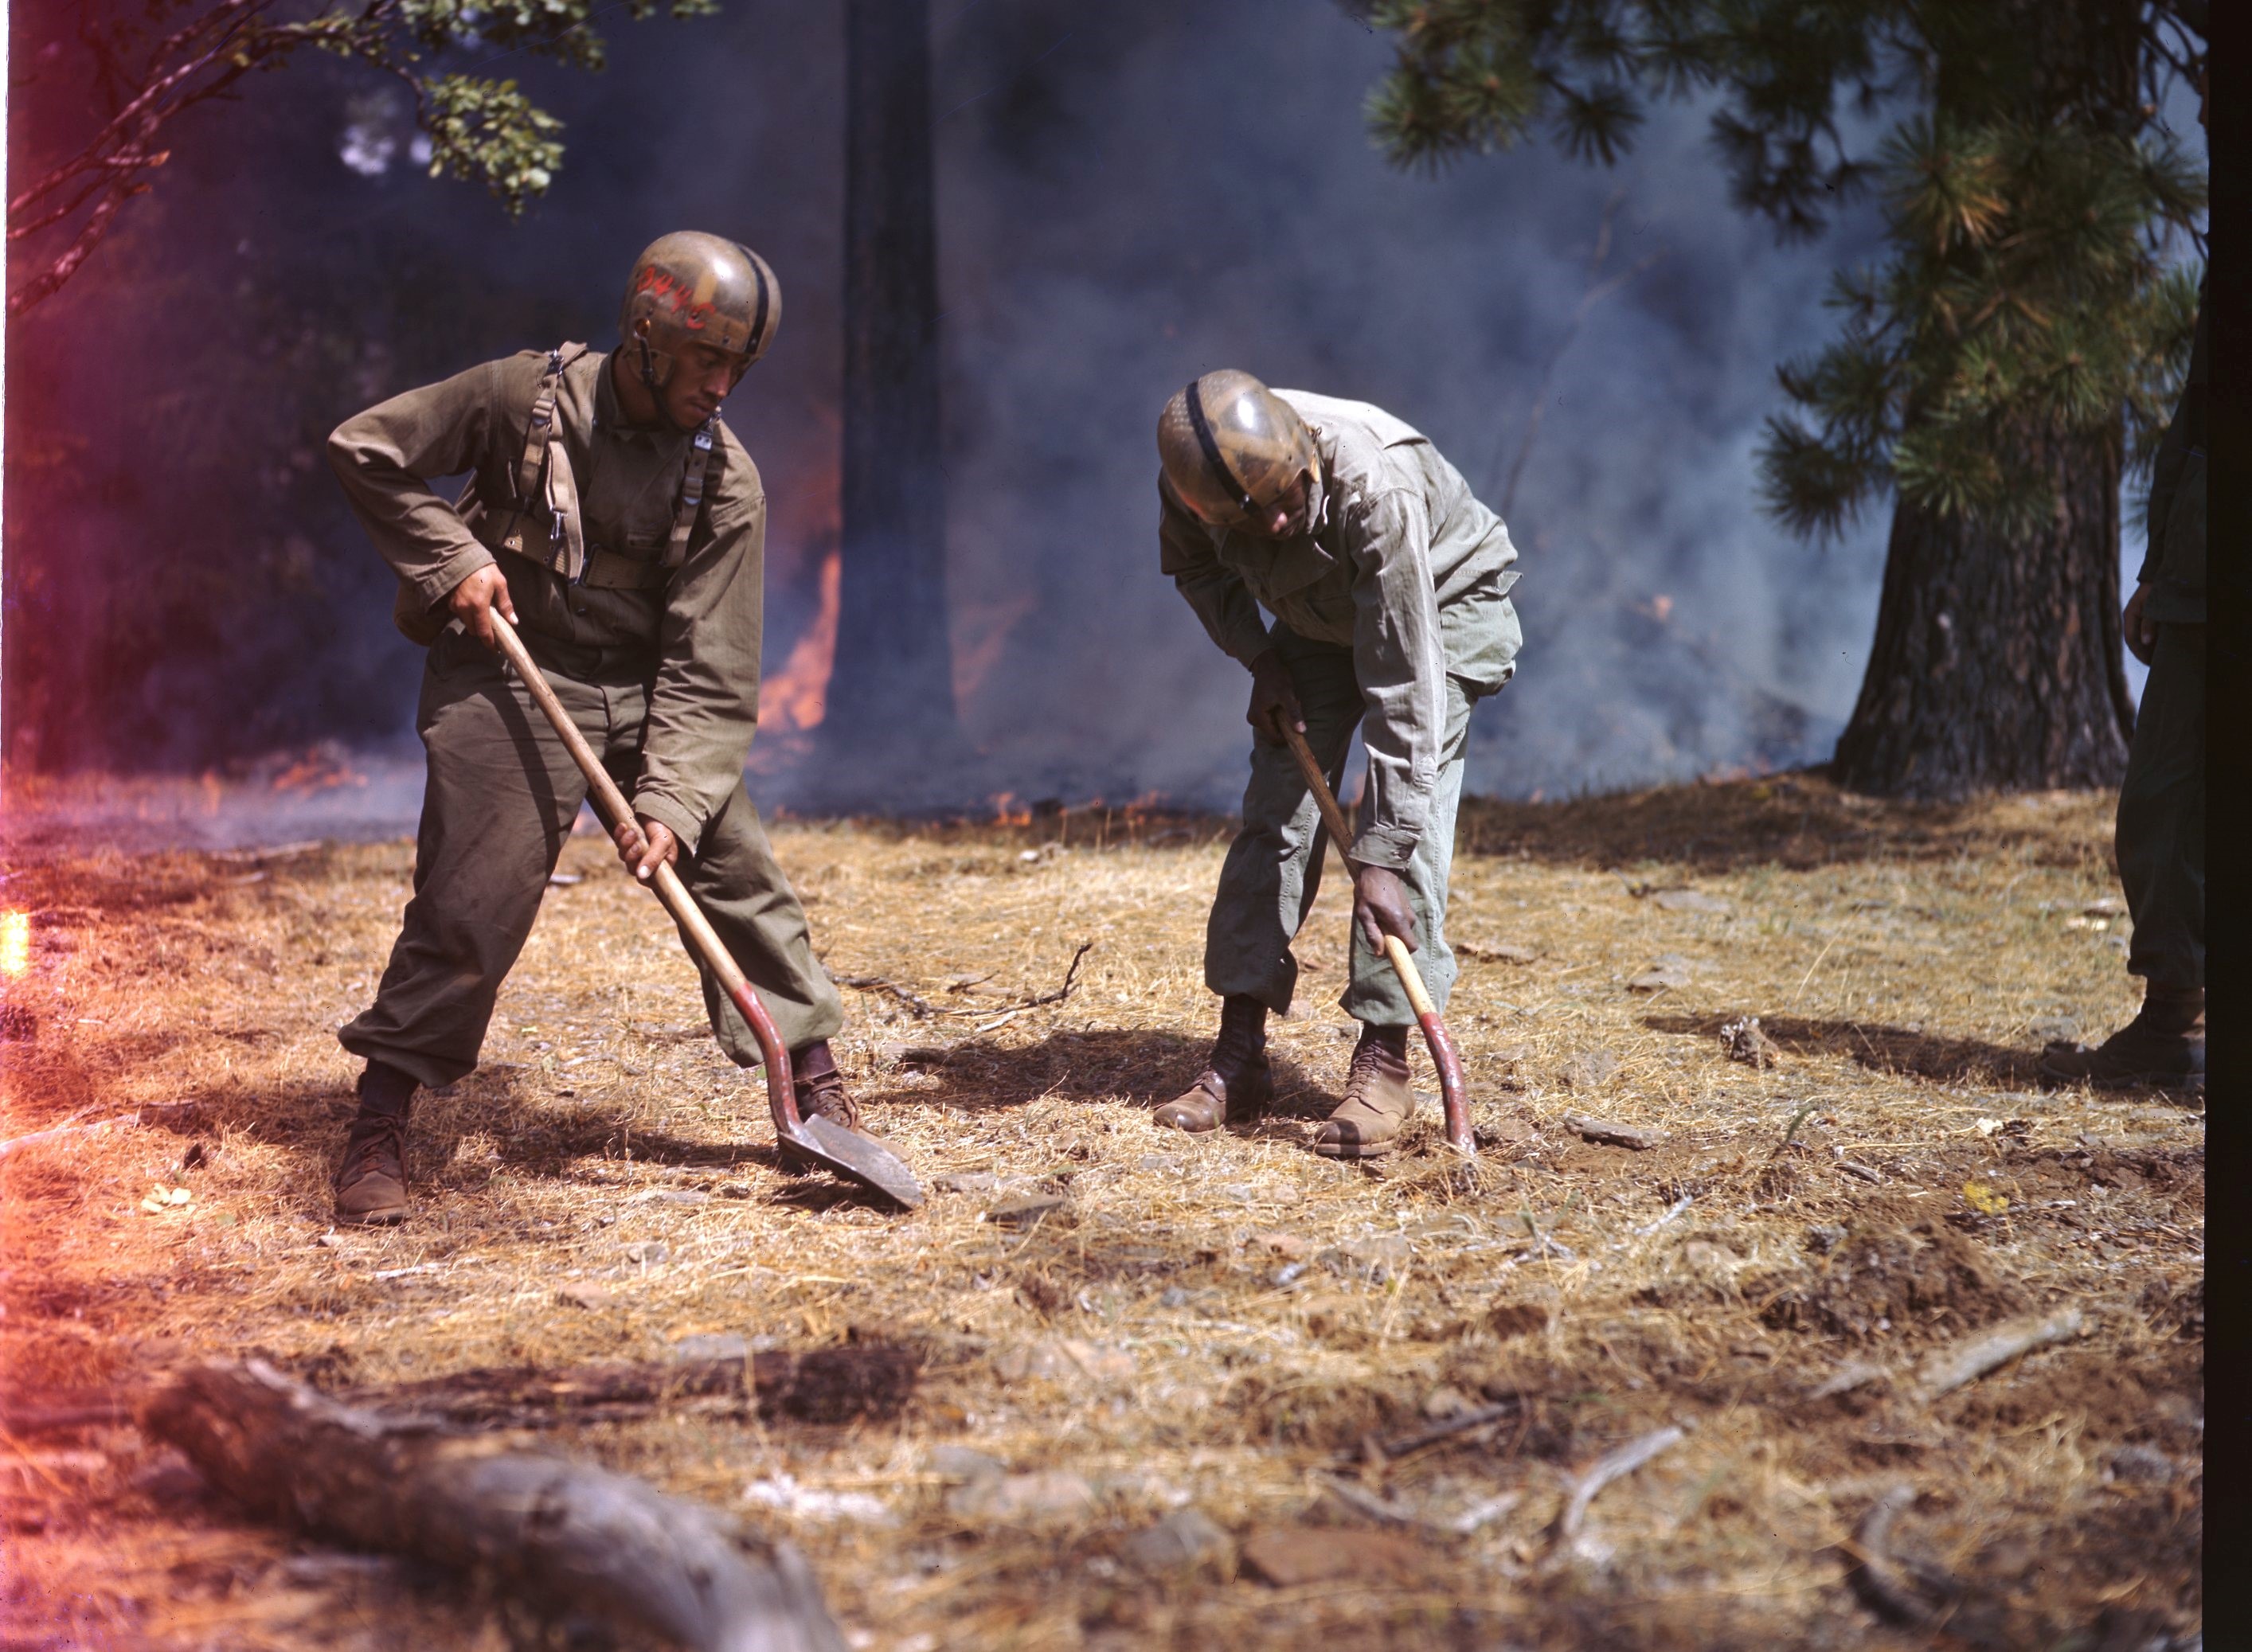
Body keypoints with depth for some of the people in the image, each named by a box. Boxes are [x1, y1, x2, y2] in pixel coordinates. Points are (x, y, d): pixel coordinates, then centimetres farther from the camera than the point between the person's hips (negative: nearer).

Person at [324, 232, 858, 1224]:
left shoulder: (724, 481, -8)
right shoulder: (523, 398, -13)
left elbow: (708, 672, -10)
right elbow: (362, 451, -3)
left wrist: (669, 802, -20)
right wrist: (448, 558, -12)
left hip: (649, 694, 3)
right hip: (510, 676, -3)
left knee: (738, 872, 0)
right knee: (472, 899, -14)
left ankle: (817, 1091, 15)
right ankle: (377, 1130, -6)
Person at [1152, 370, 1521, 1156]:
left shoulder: (1374, 490, -42)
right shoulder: (1192, 476, -27)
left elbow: (1402, 687, -40)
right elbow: (1194, 565, 1)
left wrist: (1377, 860, -39)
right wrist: (1259, 658, -12)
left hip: (1443, 601, -5)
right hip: (1320, 616, 5)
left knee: (1409, 813, -18)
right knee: (1276, 811, -4)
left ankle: (1383, 1067, -15)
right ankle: (1237, 1060, 1)